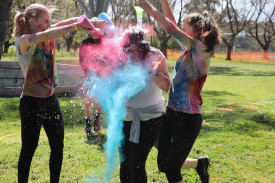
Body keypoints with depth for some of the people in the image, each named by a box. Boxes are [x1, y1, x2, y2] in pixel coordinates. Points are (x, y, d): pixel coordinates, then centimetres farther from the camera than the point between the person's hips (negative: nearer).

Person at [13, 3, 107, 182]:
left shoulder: (47, 40, 5)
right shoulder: (23, 41, -14)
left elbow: (62, 24, -5)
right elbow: (46, 35, -32)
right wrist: (76, 26, -38)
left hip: (51, 99, 7)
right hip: (31, 102, -7)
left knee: (58, 146, 9)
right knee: (29, 149, 2)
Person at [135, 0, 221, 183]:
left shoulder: (201, 50, -15)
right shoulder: (189, 49, 9)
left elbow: (171, 28, -23)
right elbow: (172, 26, 15)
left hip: (188, 119, -9)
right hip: (172, 113, 9)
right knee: (163, 164, 17)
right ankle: (200, 163, 38)